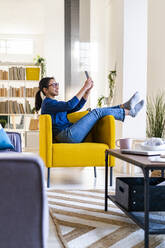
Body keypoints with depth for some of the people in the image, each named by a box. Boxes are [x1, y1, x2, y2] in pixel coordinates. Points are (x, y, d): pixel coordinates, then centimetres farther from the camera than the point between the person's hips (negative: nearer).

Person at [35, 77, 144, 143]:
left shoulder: (56, 104, 23)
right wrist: (84, 88, -18)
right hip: (67, 135, -9)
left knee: (98, 112, 5)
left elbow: (77, 107, 18)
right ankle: (130, 111, -2)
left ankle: (125, 106, 0)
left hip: (70, 134, 9)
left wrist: (88, 90, 7)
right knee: (97, 112, -11)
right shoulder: (47, 103, -8)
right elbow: (69, 105, -22)